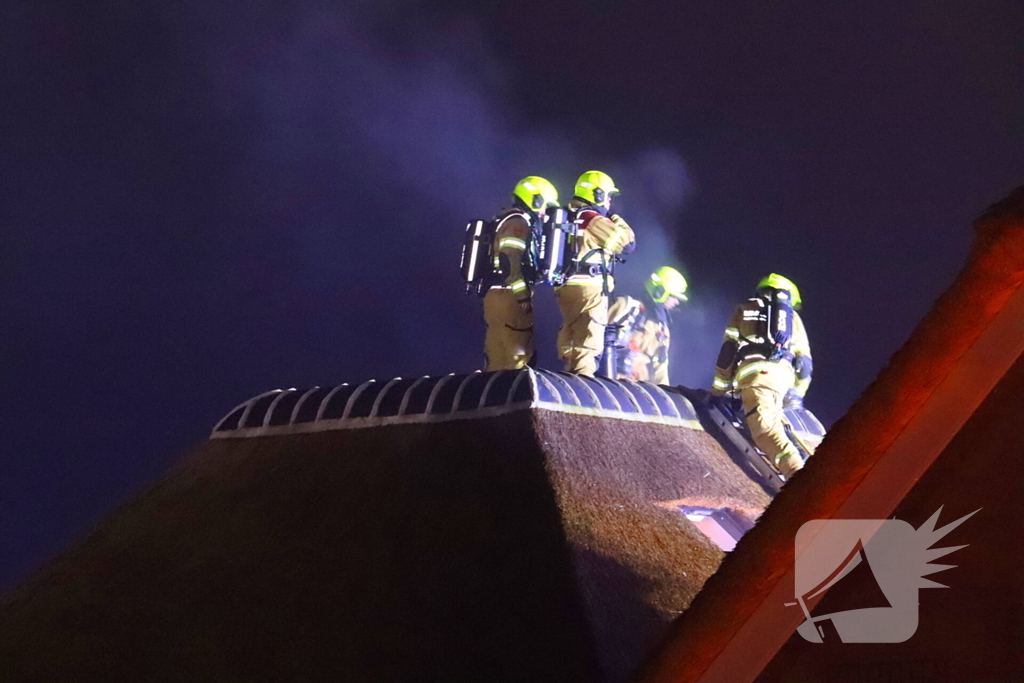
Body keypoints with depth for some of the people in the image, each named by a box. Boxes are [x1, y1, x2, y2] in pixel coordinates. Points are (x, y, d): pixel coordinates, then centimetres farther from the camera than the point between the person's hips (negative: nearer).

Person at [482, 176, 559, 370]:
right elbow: (510, 262, -21)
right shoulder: (518, 224, -10)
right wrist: (523, 297, -19)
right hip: (509, 297, -10)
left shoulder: (504, 222, 22)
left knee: (498, 355, 9)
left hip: (494, 295, 10)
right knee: (517, 355, -8)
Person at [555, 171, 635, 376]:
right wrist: (617, 221, 6)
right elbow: (626, 243, -7)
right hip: (589, 288, -9)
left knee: (569, 341, 15)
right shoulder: (593, 220, -10)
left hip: (565, 287, 9)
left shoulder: (567, 218, 17)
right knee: (588, 344, -10)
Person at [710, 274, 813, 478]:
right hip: (783, 375, 4)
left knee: (766, 428, -20)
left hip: (754, 371, -4)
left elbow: (727, 351, 15)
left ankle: (797, 470, -42)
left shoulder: (745, 310, 24)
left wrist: (718, 388, 20)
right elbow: (804, 362, 23)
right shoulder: (793, 318, 28)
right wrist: (795, 397, 34)